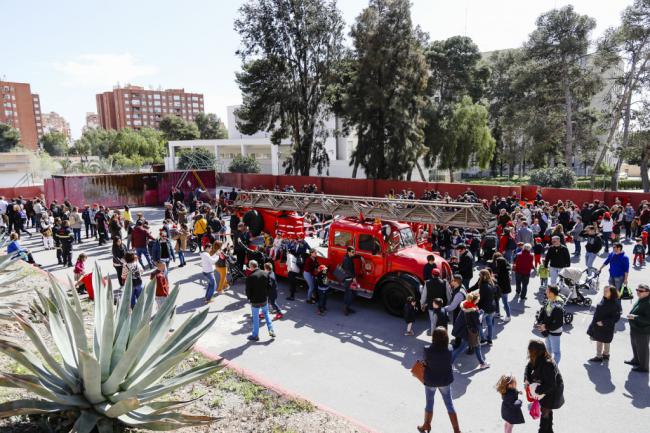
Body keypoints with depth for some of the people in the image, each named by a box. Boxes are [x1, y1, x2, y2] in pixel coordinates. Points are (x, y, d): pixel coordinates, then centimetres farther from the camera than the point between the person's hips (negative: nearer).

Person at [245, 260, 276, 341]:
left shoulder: (250, 277, -21)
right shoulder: (265, 274, -5)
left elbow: (248, 290, -14)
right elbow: (269, 286, 2)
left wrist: (249, 298, 4)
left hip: (255, 301, -4)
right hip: (264, 299, 4)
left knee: (255, 318, 10)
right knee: (266, 314, 23)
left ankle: (255, 335, 22)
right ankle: (271, 331, 20)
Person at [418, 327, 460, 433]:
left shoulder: (427, 350, -25)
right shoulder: (449, 351, -21)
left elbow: (425, 363, -11)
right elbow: (450, 363, -6)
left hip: (430, 381, -1)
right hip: (445, 381, 1)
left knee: (429, 404, 20)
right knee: (449, 405, 18)